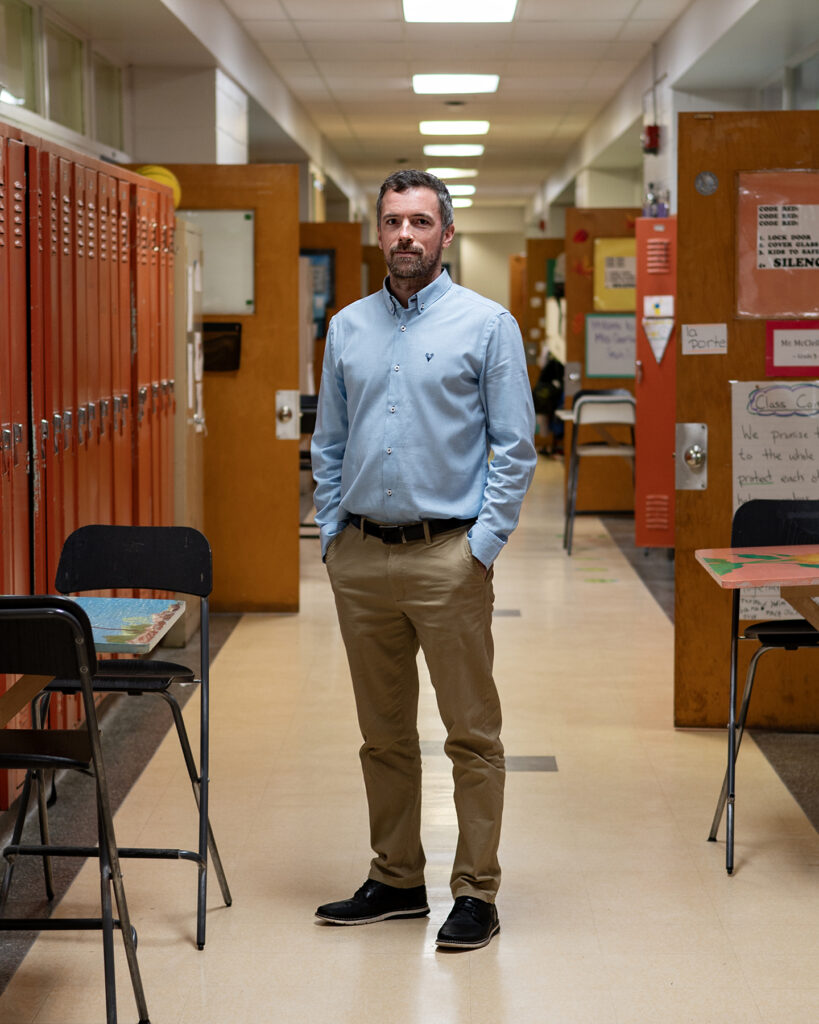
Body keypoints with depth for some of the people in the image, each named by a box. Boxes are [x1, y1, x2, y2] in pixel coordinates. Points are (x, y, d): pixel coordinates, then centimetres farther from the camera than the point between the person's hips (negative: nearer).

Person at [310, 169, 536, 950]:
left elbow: (515, 445, -4)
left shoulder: (486, 324, -2)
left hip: (447, 555, -4)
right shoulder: (348, 328, 11)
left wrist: (484, 543, -11)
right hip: (361, 557, 5)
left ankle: (476, 892, 6)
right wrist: (331, 532, 7)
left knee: (472, 733, -2)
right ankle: (395, 879, 23)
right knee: (384, 733, 12)